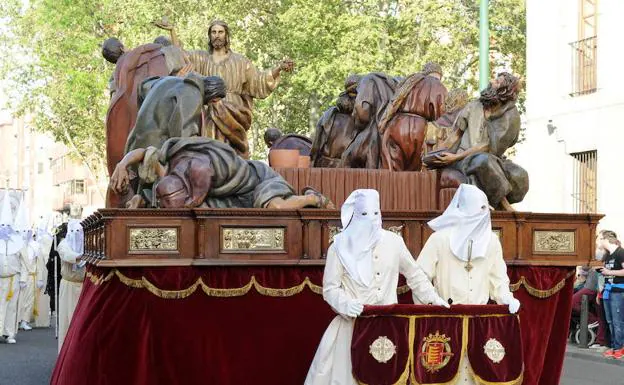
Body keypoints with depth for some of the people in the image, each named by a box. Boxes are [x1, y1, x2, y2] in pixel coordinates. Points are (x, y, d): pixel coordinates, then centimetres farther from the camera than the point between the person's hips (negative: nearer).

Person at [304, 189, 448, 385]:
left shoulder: (393, 241, 4)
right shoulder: (340, 246, -3)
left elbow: (414, 274, 16)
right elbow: (330, 288, -4)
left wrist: (433, 298, 10)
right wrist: (346, 304, -22)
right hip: (353, 324, -2)